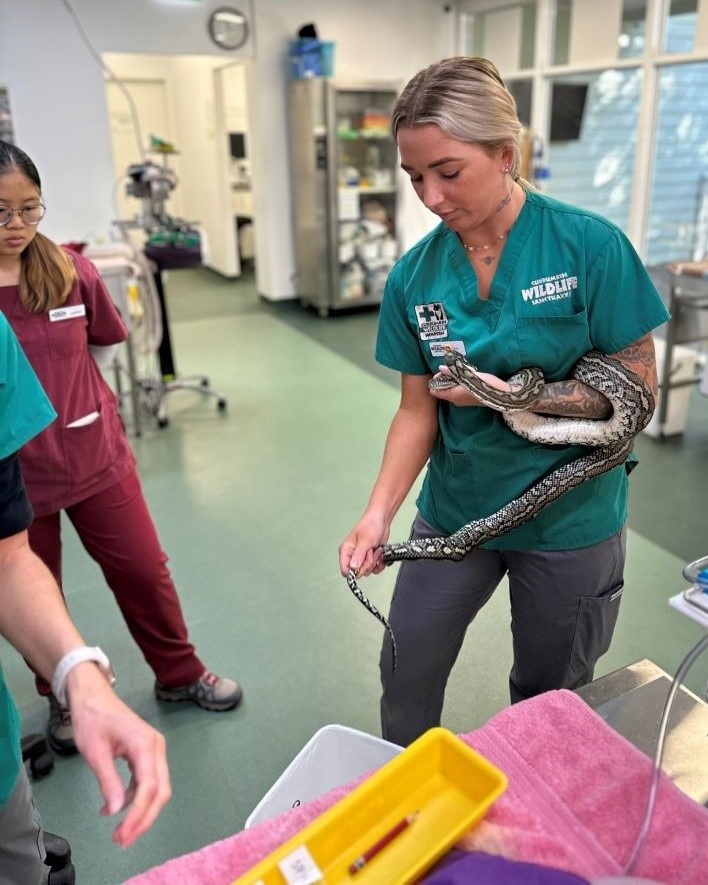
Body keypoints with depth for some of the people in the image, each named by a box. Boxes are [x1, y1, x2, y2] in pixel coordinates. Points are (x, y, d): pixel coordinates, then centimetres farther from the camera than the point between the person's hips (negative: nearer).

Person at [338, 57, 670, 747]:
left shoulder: (592, 247, -16)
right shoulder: (414, 276, -6)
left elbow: (637, 387, -13)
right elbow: (418, 409, -2)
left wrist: (512, 393, -24)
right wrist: (378, 512, -15)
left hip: (570, 519, -3)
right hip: (456, 512, 3)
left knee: (548, 697, 17)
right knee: (405, 677, 17)